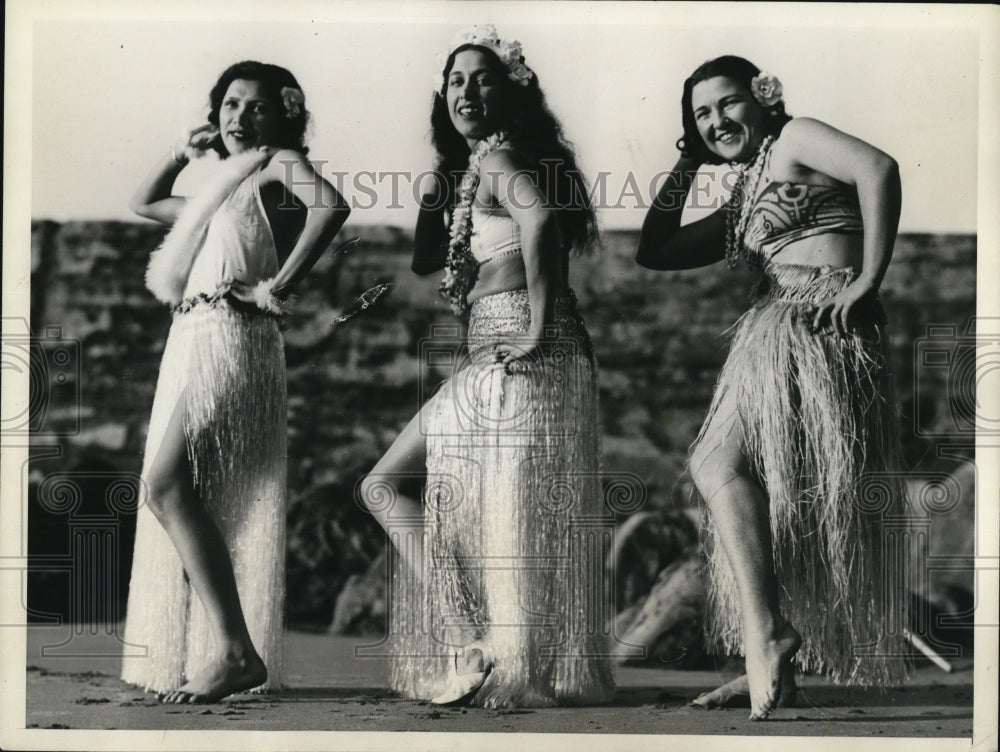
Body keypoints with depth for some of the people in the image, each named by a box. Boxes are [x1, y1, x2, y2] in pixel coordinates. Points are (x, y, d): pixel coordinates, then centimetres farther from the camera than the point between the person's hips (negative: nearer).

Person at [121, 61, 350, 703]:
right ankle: (199, 654, 10)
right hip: (193, 339, 9)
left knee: (166, 484, -21)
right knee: (172, 491, 6)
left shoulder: (278, 164, 2)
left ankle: (235, 650, -23)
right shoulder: (223, 185, 27)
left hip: (233, 335, -9)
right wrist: (183, 151, 29)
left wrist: (280, 284, -18)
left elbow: (330, 205, -20)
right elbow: (144, 203, 42)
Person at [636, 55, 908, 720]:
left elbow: (877, 167, -14)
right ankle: (772, 667, 11)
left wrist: (868, 279, -18)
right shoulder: (741, 204, 27)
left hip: (820, 329, -9)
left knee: (720, 464, -21)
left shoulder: (794, 139, 4)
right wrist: (686, 165, 25)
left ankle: (766, 635, -23)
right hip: (774, 335, 9)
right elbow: (654, 252, 28)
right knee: (768, 493, 7)